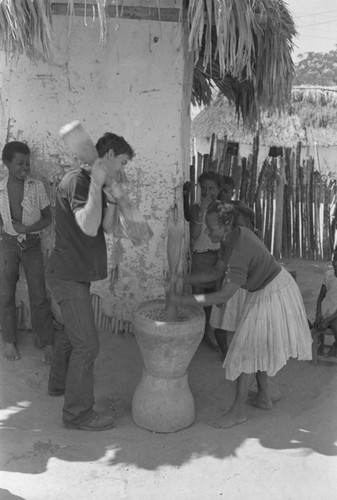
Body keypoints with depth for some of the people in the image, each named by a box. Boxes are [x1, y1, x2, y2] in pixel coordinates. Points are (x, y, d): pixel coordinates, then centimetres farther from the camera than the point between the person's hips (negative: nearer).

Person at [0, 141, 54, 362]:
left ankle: (46, 342, 13)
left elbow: (48, 217, -3)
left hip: (33, 244, -1)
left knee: (39, 296, 0)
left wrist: (27, 228, -17)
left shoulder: (37, 186, -8)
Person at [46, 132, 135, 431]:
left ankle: (59, 384, 43)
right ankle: (78, 413, 6)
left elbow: (108, 227, 9)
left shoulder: (96, 184, 12)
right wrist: (97, 184, -26)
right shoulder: (77, 180, -19)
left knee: (72, 333, 24)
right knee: (87, 345, -6)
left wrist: (113, 199, -7)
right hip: (69, 276, -10)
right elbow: (89, 227, -30)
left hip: (77, 274, 10)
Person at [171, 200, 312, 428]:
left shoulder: (241, 249, -33)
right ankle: (264, 397, 37)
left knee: (246, 351, 0)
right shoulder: (232, 236, -4)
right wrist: (183, 279, -3)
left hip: (272, 297, -9)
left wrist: (185, 300, -35)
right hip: (267, 290, 10)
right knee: (257, 346, 21)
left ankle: (238, 410, 14)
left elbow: (226, 294, -37)